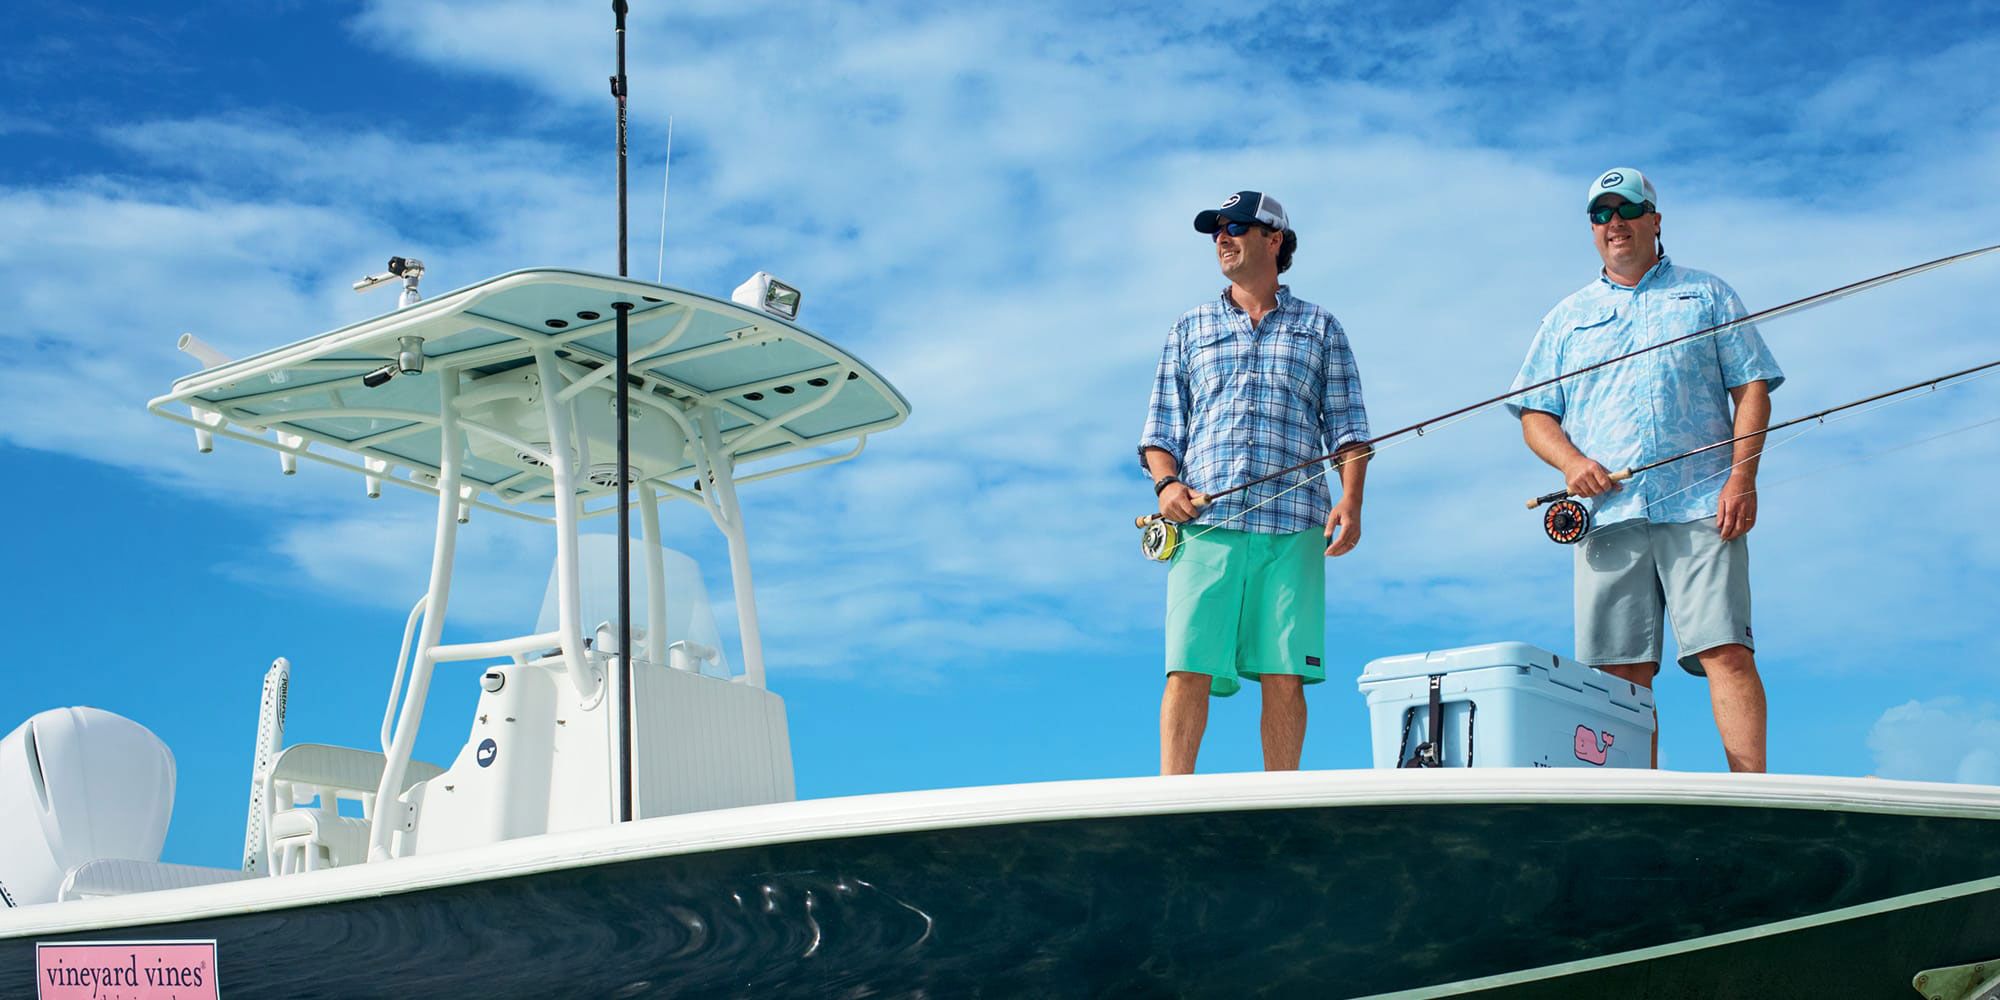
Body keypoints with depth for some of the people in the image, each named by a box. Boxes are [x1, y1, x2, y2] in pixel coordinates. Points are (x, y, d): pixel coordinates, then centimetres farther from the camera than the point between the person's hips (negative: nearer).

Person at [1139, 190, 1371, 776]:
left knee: (1284, 677, -5)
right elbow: (1161, 429, 17)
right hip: (1204, 524, 1)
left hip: (1292, 526, -1)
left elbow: (1347, 427, 11)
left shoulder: (1319, 329, 17)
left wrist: (1350, 501, -5)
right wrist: (1166, 483, -3)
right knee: (1188, 670, -9)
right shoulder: (1190, 329, 21)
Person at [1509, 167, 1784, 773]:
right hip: (1609, 514, 2)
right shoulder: (1568, 318, 22)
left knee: (1726, 652, -13)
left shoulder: (1706, 294, 18)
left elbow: (1751, 387, 10)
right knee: (1621, 671, -4)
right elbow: (1534, 413, 18)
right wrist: (1570, 461, -4)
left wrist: (1742, 477, -5)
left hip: (1701, 510, -2)